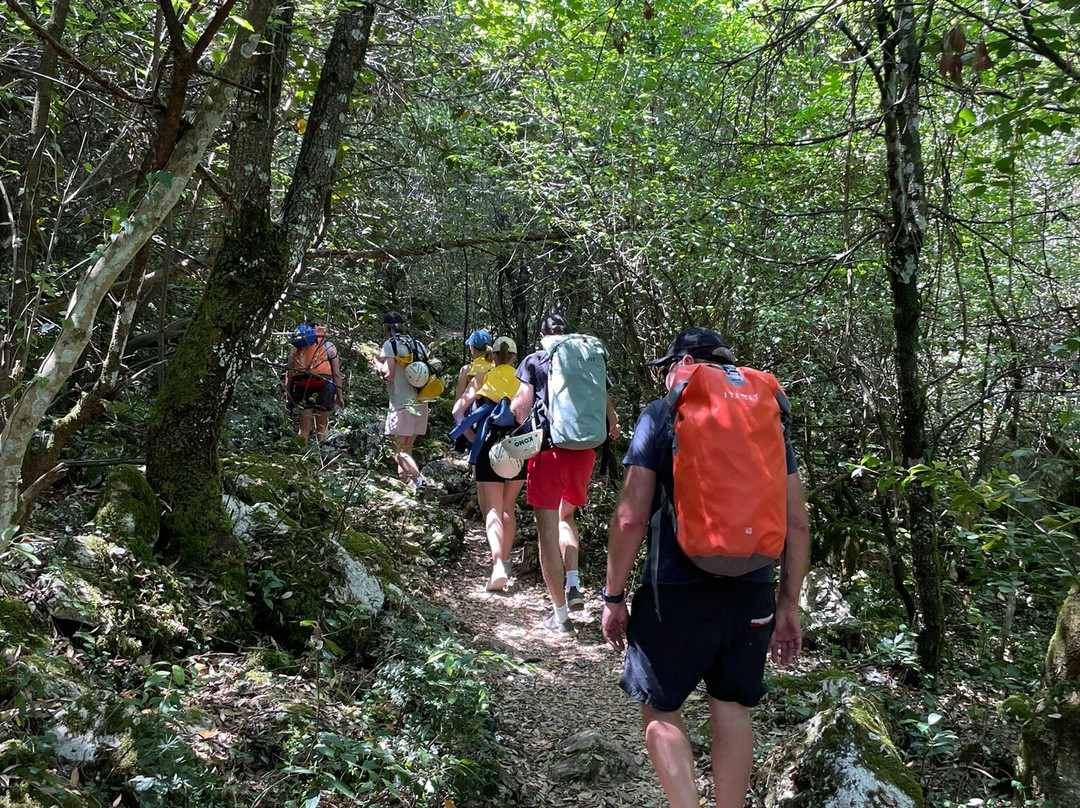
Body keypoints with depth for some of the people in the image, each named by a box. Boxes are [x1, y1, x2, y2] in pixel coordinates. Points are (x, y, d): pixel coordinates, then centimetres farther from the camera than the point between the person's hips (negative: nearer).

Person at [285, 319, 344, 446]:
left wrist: (288, 397, 12)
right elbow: (336, 373, 0)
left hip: (301, 389, 2)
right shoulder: (329, 346, 5)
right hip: (323, 390, -2)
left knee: (303, 428, 8)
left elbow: (288, 373, 9)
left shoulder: (296, 347, 13)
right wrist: (340, 396, 5)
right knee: (321, 427, 8)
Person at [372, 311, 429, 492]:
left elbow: (389, 374, -13)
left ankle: (418, 479, -18)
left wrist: (378, 363, 8)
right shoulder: (418, 344, 14)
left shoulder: (390, 344, -5)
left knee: (398, 448, -4)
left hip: (401, 404, -7)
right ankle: (405, 481, 16)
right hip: (420, 403, 7)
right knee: (406, 448, 15)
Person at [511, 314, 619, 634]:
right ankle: (574, 585, 9)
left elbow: (522, 404, -5)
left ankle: (560, 614, 5)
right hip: (584, 449, 4)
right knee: (565, 516, 26)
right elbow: (607, 406, 12)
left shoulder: (534, 360, 5)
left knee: (548, 530, 3)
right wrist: (613, 429, 35)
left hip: (548, 449, -3)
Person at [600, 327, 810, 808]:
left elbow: (631, 517, -10)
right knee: (732, 709, 17)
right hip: (751, 594, 4)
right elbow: (798, 523, 7)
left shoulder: (661, 416, -4)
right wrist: (789, 605, 14)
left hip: (676, 592, -4)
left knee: (660, 709, 12)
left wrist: (613, 597, 0)